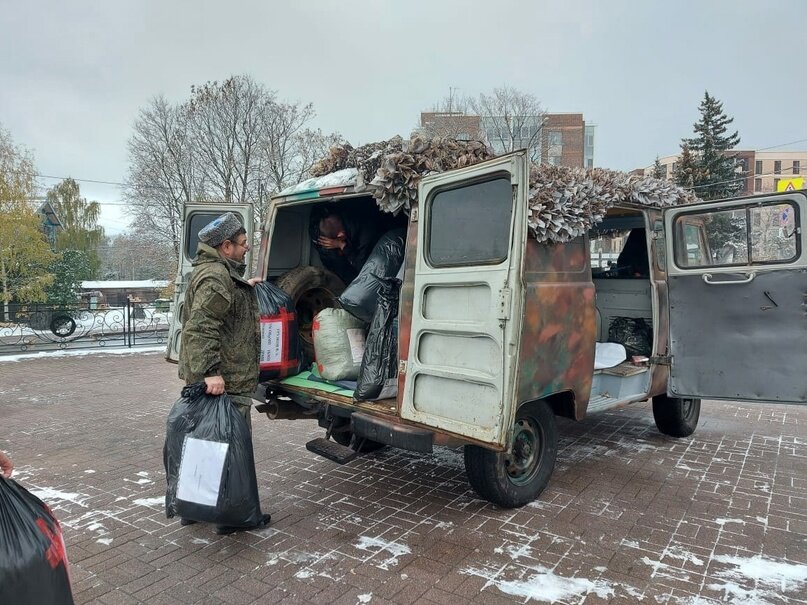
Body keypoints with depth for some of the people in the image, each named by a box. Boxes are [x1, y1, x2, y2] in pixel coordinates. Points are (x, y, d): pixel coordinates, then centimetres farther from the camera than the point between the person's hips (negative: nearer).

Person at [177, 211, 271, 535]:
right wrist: (210, 371, -32)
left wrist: (244, 287, 44)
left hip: (216, 378, 11)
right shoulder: (216, 277, -19)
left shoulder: (218, 272, 17)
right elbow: (201, 327, -28)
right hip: (225, 381, -11)